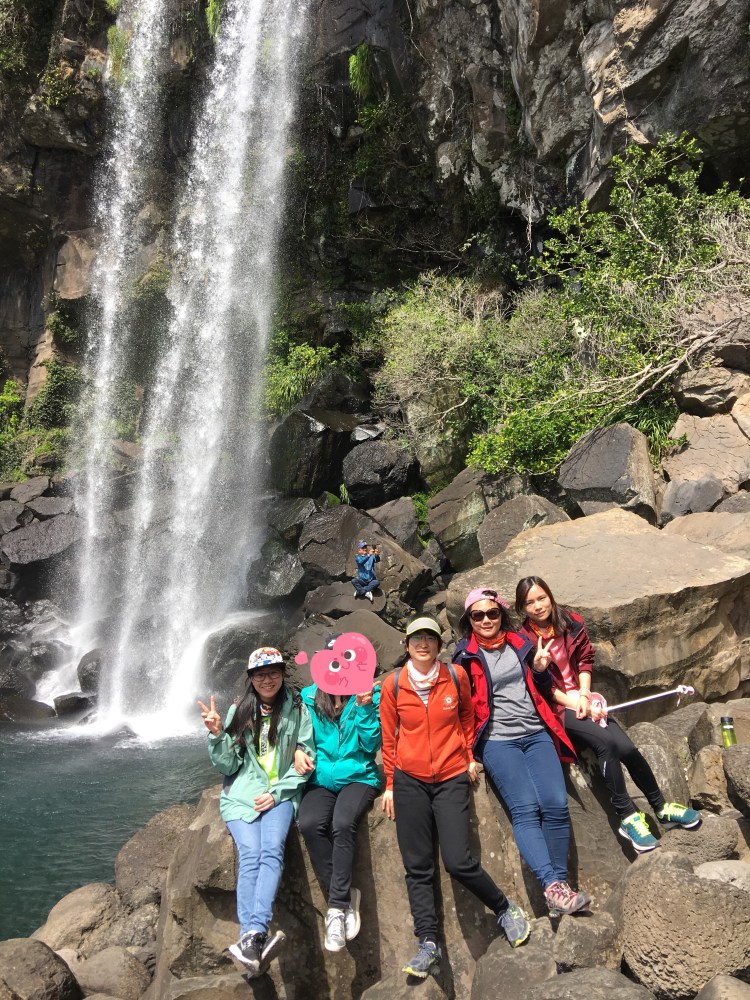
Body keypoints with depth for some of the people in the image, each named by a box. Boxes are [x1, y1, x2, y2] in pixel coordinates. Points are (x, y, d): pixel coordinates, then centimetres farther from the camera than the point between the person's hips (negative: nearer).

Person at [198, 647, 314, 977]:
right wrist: (217, 734, -12)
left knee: (272, 850, -27)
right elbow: (227, 766, 5)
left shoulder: (297, 710, 4)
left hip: (281, 794, -1)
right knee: (251, 855, -23)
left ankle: (253, 936, -39)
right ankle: (256, 938, -34)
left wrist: (276, 792, -9)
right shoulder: (239, 711, 7)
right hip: (242, 795, 1)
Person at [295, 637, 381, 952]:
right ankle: (345, 898, -14)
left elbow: (372, 744, -5)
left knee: (343, 824, -32)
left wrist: (364, 708, -17)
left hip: (358, 777, -2)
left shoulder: (370, 695, 1)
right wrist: (297, 750, -8)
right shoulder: (308, 697, 8)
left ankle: (337, 907, -21)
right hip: (320, 780, 2)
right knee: (310, 824, -29)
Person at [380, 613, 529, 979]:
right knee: (418, 867, 3)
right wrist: (389, 783, 8)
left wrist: (470, 755, 13)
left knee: (458, 861, -9)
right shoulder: (393, 684, -4)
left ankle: (505, 909, 16)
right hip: (409, 782, 1)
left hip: (452, 778, -1)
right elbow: (389, 736, 5)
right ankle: (428, 942, 14)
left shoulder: (456, 676, -4)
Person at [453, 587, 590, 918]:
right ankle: (552, 886, -26)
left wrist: (541, 670, 1)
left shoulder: (520, 643, 14)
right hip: (497, 740, -3)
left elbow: (543, 690, 21)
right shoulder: (465, 654, 5)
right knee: (526, 809, -21)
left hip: (536, 734, 3)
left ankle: (561, 884, -8)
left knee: (556, 804, -15)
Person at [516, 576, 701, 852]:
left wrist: (584, 694, -3)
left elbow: (585, 658, 10)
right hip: (556, 708, -4)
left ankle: (661, 808, 6)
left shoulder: (570, 622, 5)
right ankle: (627, 817, -15)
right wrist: (573, 702, -13)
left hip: (583, 698, 4)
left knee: (626, 747, -15)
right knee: (606, 742, -28)